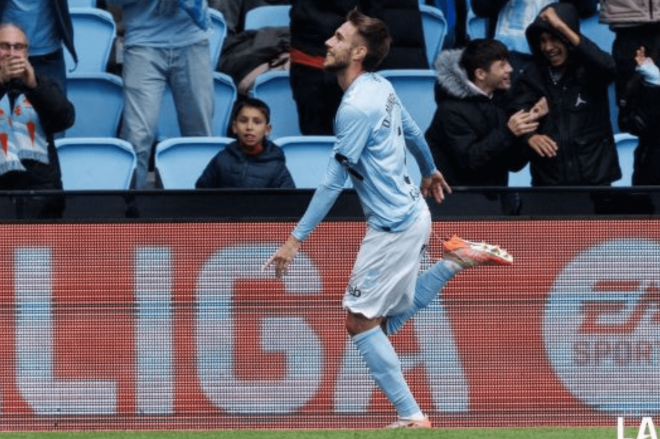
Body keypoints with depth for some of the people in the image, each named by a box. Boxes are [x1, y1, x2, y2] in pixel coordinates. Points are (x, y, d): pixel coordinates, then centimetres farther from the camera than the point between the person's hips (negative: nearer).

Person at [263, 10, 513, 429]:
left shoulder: (356, 107, -21)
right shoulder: (381, 86, 5)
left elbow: (333, 183, -22)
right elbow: (412, 131, 23)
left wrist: (296, 239, -20)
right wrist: (430, 172, 43)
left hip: (393, 228, -9)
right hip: (413, 213, 9)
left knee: (361, 322, -4)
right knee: (387, 322, 19)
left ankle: (412, 418, -4)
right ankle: (456, 258, 16)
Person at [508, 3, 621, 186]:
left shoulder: (589, 70, -2)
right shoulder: (533, 74, 4)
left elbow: (608, 66, -26)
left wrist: (562, 27, -26)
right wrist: (529, 136, -30)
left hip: (593, 177, -2)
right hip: (548, 181, 2)